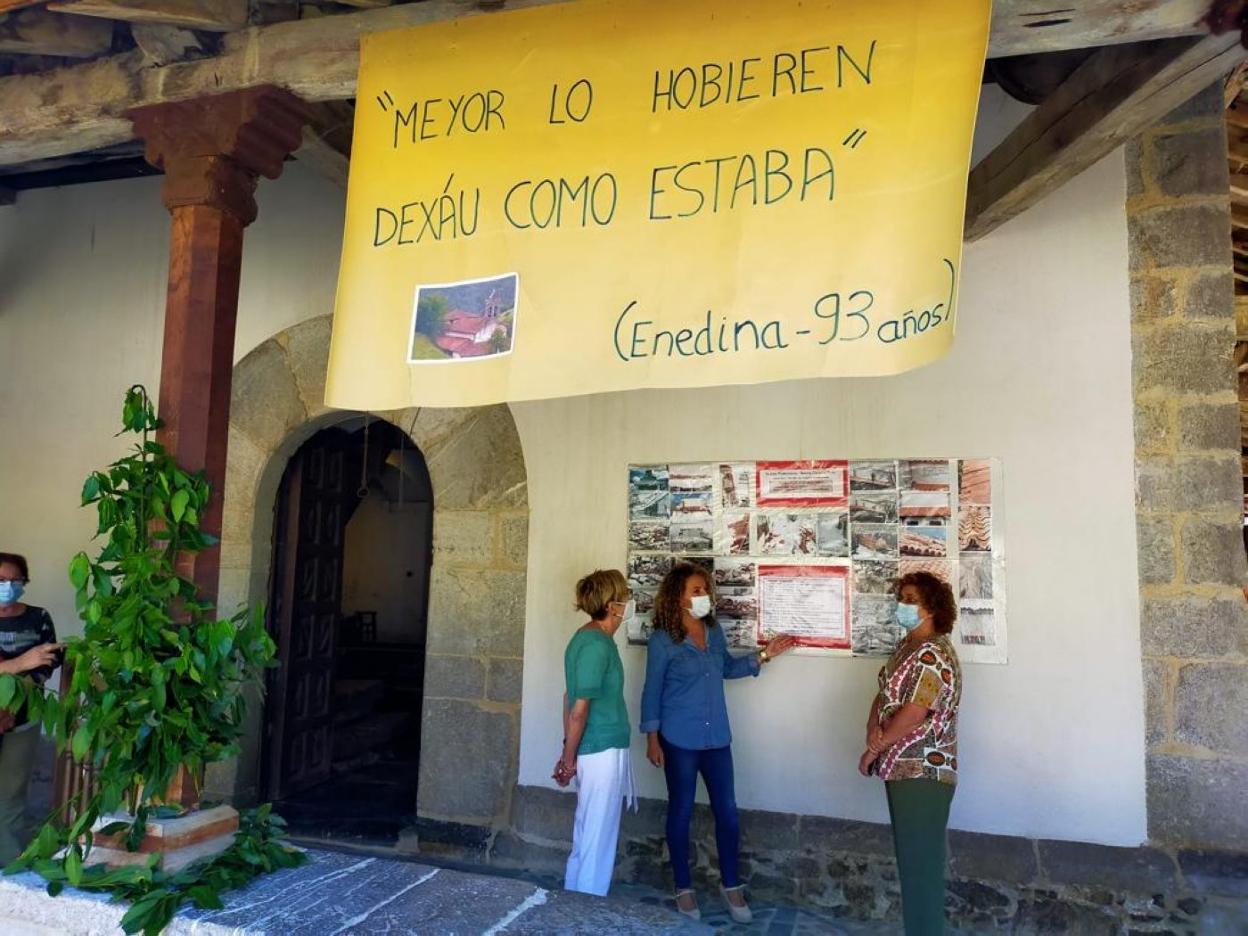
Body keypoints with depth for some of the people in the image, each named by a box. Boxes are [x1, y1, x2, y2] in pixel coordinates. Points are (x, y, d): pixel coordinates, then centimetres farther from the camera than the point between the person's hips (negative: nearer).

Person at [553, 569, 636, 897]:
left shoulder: (586, 637, 9)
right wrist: (570, 756, -11)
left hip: (592, 750, 9)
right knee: (597, 841, 4)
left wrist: (568, 750, 16)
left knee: (588, 837, 19)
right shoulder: (598, 644, -20)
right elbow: (580, 707, -20)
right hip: (603, 751, -9)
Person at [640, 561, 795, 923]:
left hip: (717, 738, 5)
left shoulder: (714, 631, 2)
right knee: (681, 812, 9)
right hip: (679, 740, -5)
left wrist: (764, 655, 7)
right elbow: (652, 692, -8)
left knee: (727, 812, 10)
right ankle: (683, 887, 26)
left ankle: (731, 884, 28)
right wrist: (652, 740, -9)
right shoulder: (662, 639, -13)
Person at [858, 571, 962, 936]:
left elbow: (913, 714, -24)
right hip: (903, 769, 10)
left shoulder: (934, 654, -19)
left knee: (921, 862, -1)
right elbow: (884, 693, 13)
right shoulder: (906, 646, 12)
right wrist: (874, 727, -7)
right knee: (910, 857, 18)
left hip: (923, 773, -10)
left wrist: (873, 751, -14)